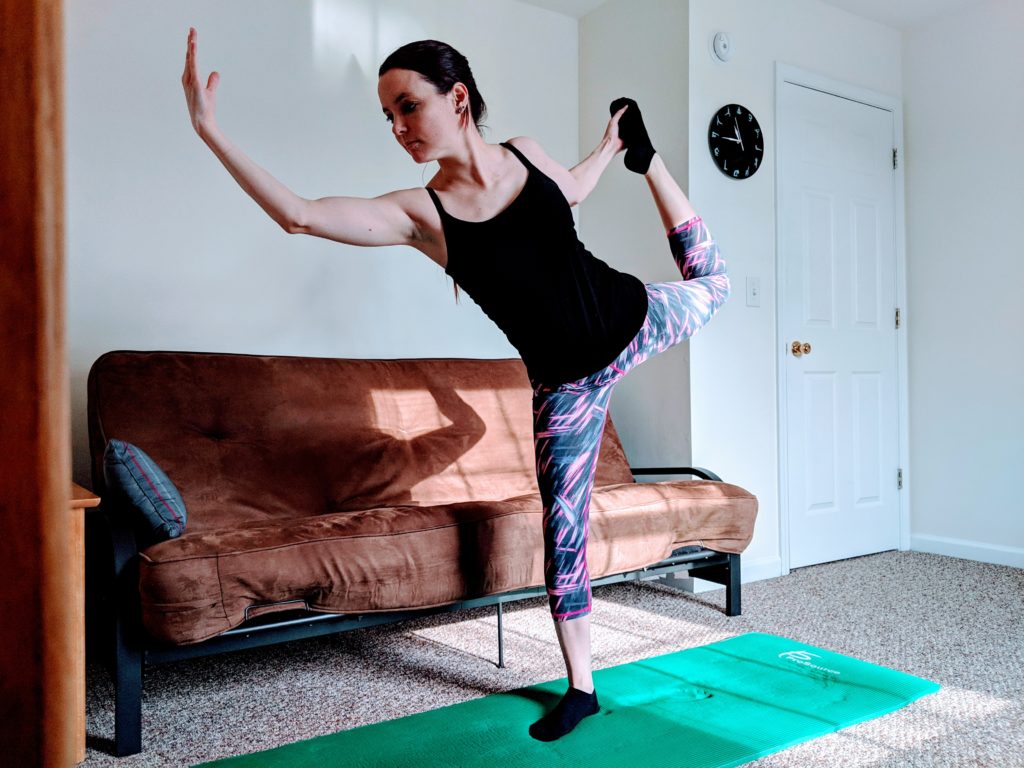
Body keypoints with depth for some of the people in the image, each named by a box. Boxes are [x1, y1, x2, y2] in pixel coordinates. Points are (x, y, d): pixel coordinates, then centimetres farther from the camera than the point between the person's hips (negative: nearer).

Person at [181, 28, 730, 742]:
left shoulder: (527, 153, -8)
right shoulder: (418, 213, -17)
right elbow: (299, 213, -26)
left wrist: (614, 145, 27)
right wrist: (210, 129, -30)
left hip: (633, 316, 3)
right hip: (568, 380, -2)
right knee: (563, 523, 2)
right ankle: (581, 688, 20)